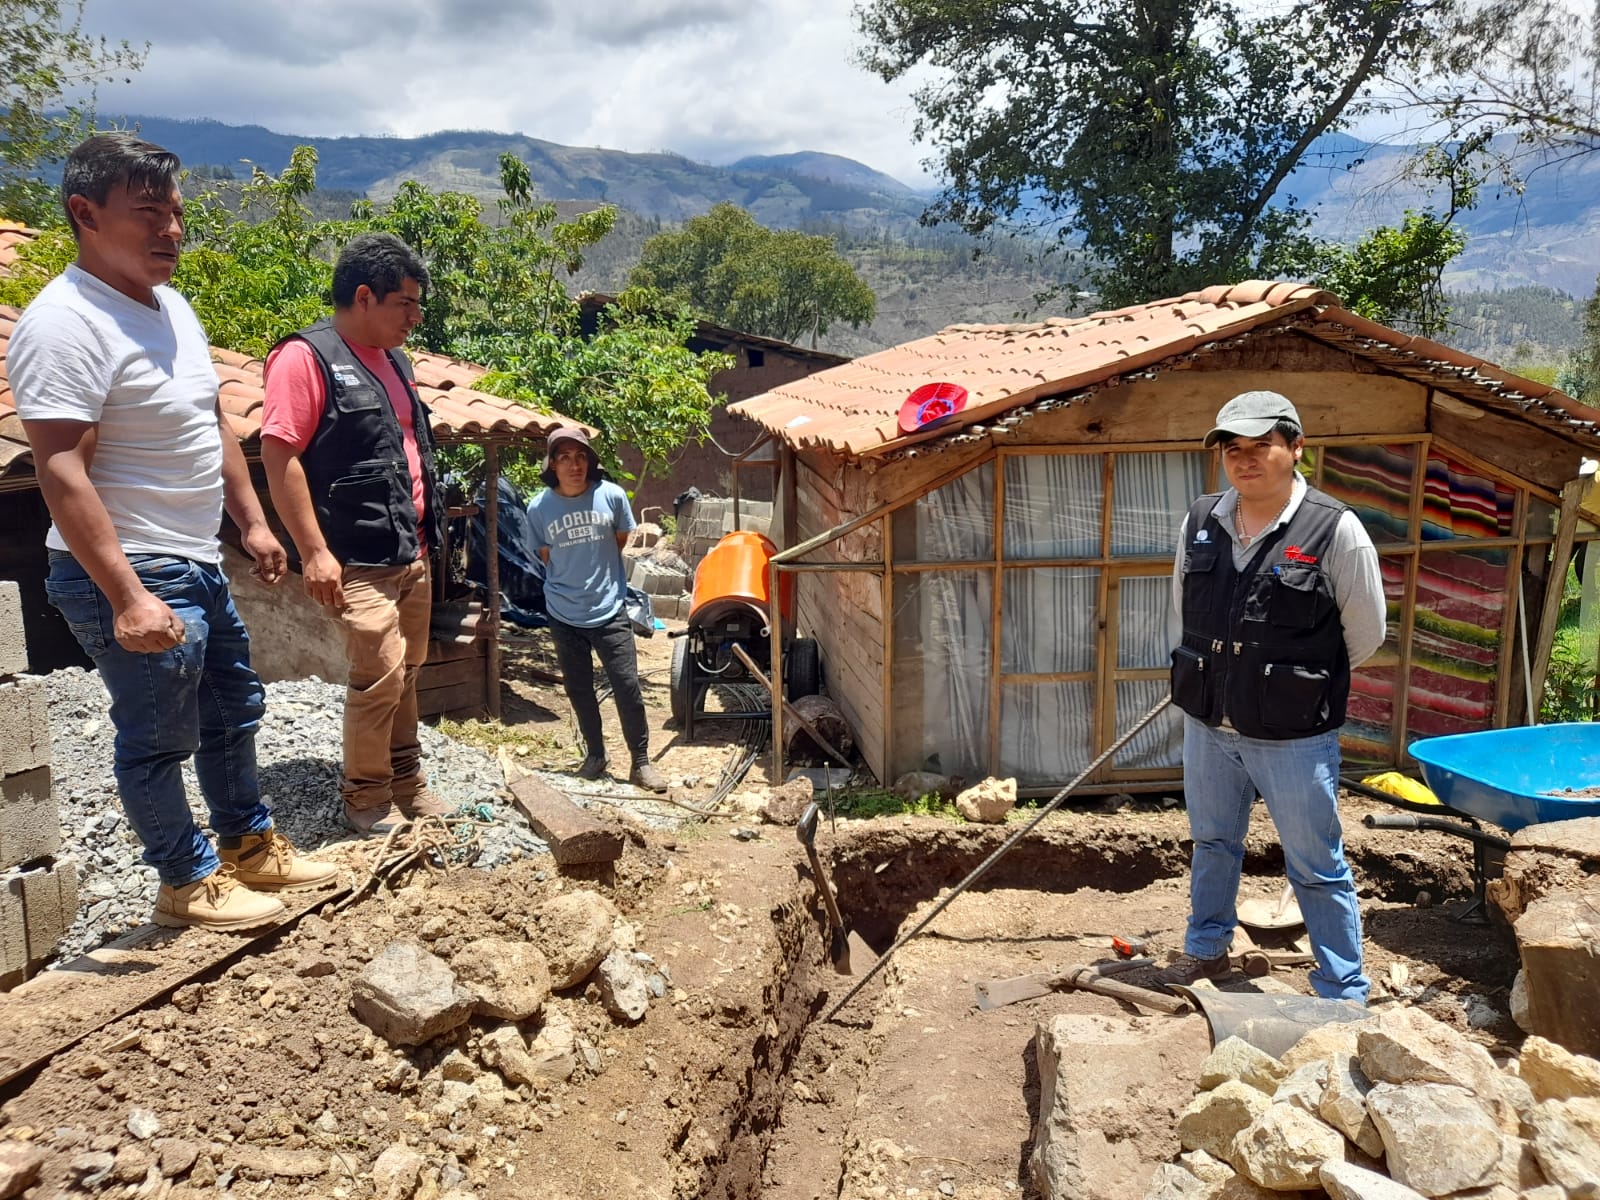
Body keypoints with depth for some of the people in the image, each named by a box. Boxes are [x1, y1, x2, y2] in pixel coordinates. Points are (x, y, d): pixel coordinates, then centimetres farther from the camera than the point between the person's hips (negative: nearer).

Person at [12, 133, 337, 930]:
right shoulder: (66, 323, -20)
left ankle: (249, 846, 38)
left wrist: (251, 521, 17)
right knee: (158, 739, 5)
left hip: (197, 565, 10)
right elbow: (61, 474, -26)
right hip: (132, 576, -10)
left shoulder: (171, 308, 9)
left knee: (233, 710, 21)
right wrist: (128, 597, -29)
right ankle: (187, 883, 23)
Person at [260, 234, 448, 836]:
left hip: (412, 555, 8)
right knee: (379, 676, -8)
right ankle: (367, 797, 9)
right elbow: (278, 455, -15)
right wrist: (314, 552, -18)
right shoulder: (305, 357, -10)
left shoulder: (393, 359, 16)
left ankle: (407, 781, 25)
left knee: (406, 673, 13)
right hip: (357, 562, -8)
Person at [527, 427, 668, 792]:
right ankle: (594, 755, 31)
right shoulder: (538, 508, -8)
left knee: (627, 685, -2)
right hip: (564, 615, 2)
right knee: (578, 689, 12)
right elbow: (547, 556, 8)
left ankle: (641, 762, 12)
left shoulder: (612, 495, -11)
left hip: (609, 611, -1)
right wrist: (570, 583, 11)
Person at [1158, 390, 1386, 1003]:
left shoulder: (1336, 531, -15)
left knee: (1317, 868, 9)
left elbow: (1365, 635, -4)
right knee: (1212, 845, 23)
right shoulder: (1200, 522, -2)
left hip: (1294, 738, -4)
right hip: (1207, 726, 5)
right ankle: (1206, 949, 45)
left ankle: (1343, 994, 26)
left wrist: (1302, 679, 7)